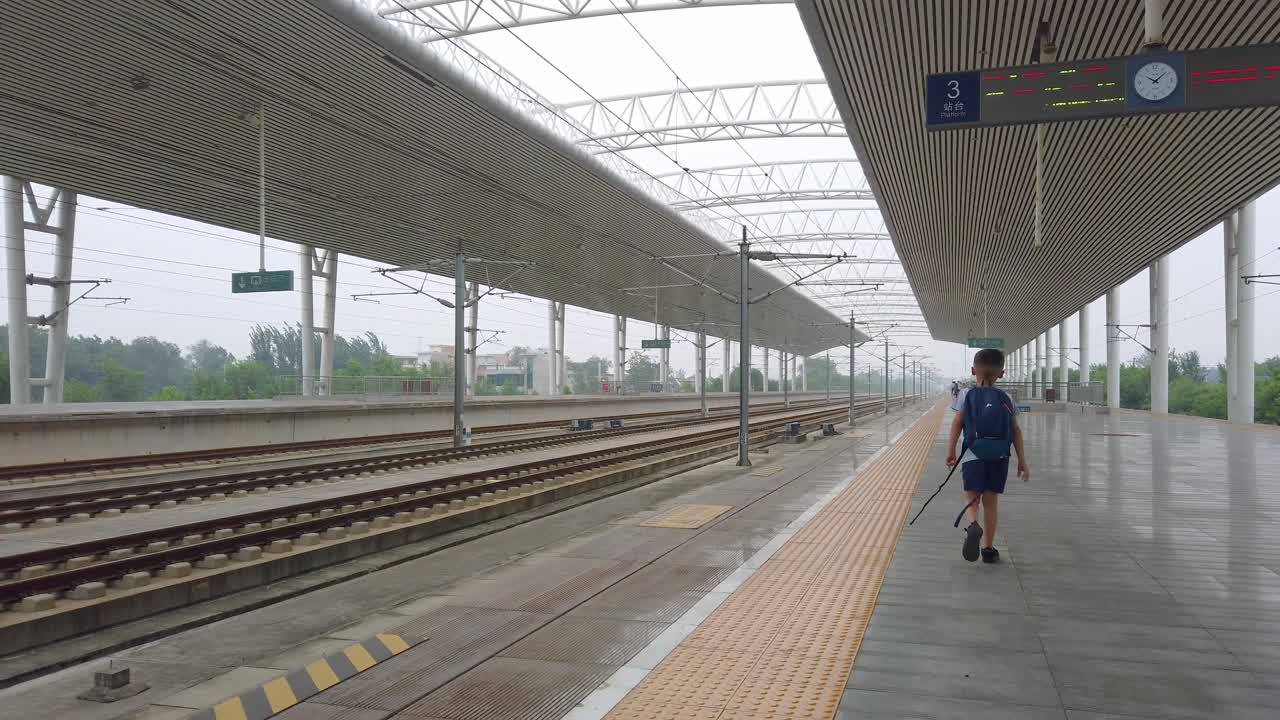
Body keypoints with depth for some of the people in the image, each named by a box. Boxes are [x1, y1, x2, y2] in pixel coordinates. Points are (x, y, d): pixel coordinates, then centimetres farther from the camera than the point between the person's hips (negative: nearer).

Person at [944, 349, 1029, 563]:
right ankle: (989, 549, 15)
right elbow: (1016, 431, 7)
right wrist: (1022, 460, 12)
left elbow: (957, 424, -5)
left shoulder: (966, 395, 3)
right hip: (999, 457, 2)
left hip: (974, 455, -2)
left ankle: (972, 526, -31)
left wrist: (950, 451, -4)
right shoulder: (1006, 399, 8)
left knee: (971, 498, 2)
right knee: (991, 501, 11)